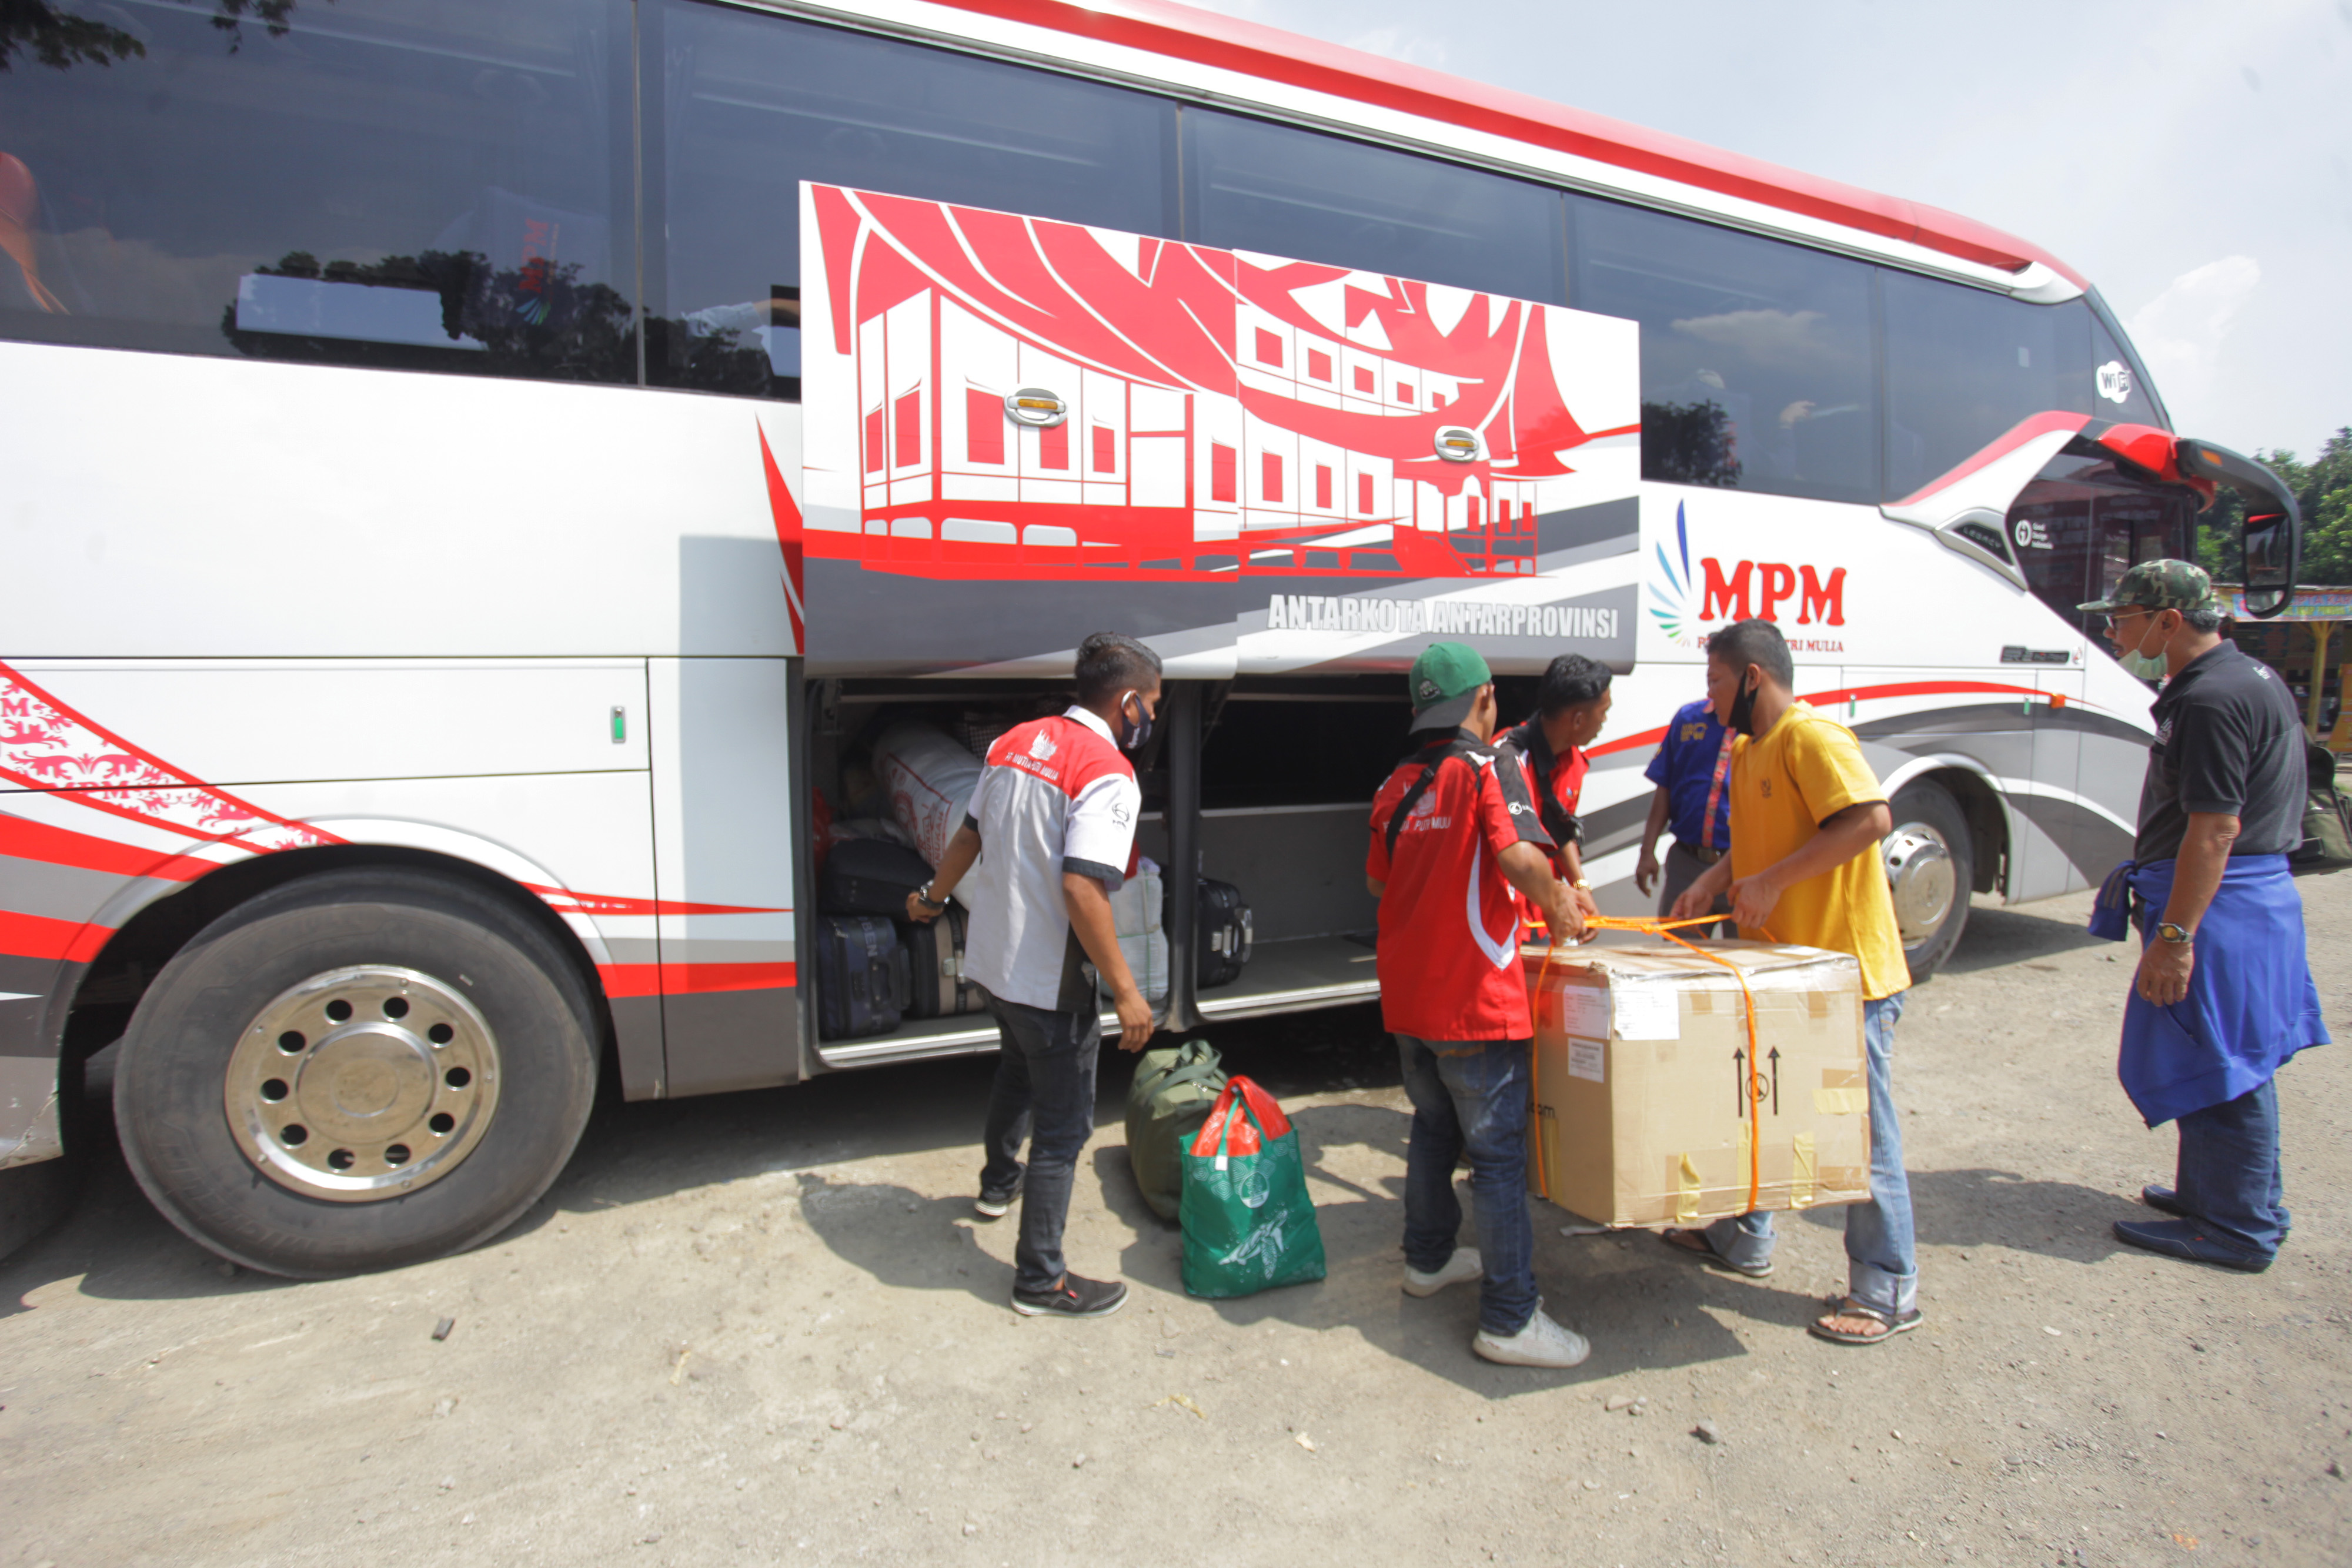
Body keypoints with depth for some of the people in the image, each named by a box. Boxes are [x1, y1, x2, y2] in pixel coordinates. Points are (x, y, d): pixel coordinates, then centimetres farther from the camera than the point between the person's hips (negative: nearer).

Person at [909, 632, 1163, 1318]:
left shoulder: (1016, 741, 3)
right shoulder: (1108, 774, -22)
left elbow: (969, 835, 13)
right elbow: (1082, 887, -31)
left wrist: (933, 898, 29)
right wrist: (1126, 990, -26)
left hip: (990, 959, 9)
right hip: (1050, 979, -9)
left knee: (1019, 1072, 32)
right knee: (1063, 1125, 6)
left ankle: (999, 1182, 54)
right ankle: (1040, 1280, 17)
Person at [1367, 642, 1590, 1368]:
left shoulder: (1398, 784, 9)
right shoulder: (1490, 769, -12)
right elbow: (1521, 859, -26)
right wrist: (1561, 911, -8)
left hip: (1406, 998, 7)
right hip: (1475, 1001, -7)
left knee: (1434, 1127, 24)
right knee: (1498, 1154, 2)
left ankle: (1428, 1259, 40)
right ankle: (1509, 1321, 10)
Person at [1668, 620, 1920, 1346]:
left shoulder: (1812, 737, -17)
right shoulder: (1748, 748, 13)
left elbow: (1871, 818, -29)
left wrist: (1772, 881, -27)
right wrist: (1714, 880, 8)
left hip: (1846, 969, -10)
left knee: (1860, 1128, 1)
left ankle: (1887, 1292, 15)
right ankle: (1744, 1239, 35)